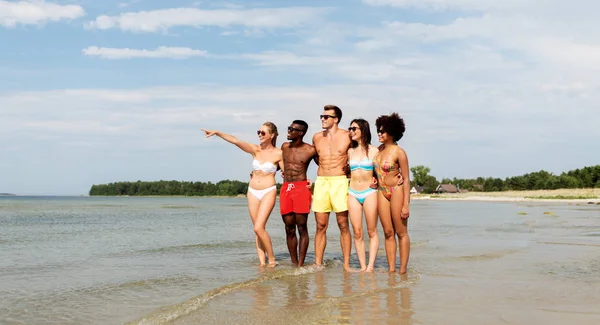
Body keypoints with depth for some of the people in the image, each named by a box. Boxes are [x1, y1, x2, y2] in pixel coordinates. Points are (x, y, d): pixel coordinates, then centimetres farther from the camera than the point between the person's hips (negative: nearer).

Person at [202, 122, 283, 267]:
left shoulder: (278, 154, -5)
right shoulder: (255, 149, 3)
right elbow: (235, 141, -9)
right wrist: (217, 133, -18)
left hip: (268, 192, -5)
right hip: (253, 192, 5)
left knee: (258, 227, -16)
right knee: (258, 229, 4)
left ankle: (272, 260, -3)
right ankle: (262, 262, 7)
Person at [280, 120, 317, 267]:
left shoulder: (310, 150, -2)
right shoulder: (284, 147, 12)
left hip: (301, 188, -5)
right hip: (285, 189, 5)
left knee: (301, 228, -5)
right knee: (289, 229, 5)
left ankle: (300, 265, -2)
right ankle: (294, 264, 11)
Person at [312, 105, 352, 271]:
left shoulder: (347, 136, 0)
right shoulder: (317, 137, 11)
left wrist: (349, 165, 2)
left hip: (340, 181, -3)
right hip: (321, 182, 3)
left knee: (343, 225, -2)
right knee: (320, 226, 3)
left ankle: (346, 264, 2)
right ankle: (318, 264, 6)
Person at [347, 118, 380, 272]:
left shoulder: (374, 151, 1)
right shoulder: (350, 151, 11)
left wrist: (376, 179, -9)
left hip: (369, 192, -3)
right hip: (353, 194, 3)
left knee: (372, 232, 0)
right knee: (357, 233, 1)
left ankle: (371, 266, 1)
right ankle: (362, 266, 6)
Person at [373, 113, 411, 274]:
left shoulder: (399, 152, -12)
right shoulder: (379, 149, 7)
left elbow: (406, 179, -12)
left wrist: (406, 205, -16)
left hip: (397, 190, -7)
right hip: (382, 193, 7)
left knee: (401, 233, 0)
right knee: (388, 233, 7)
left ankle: (403, 270, 4)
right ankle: (391, 269, 11)